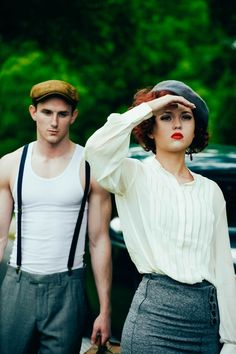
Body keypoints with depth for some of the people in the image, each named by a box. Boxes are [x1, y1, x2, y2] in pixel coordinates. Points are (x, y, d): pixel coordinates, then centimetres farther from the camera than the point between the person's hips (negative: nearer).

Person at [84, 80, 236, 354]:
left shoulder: (211, 191, 11)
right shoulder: (136, 176, -1)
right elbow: (96, 149, -24)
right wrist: (148, 107, -12)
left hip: (209, 314, 4)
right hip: (156, 310, -4)